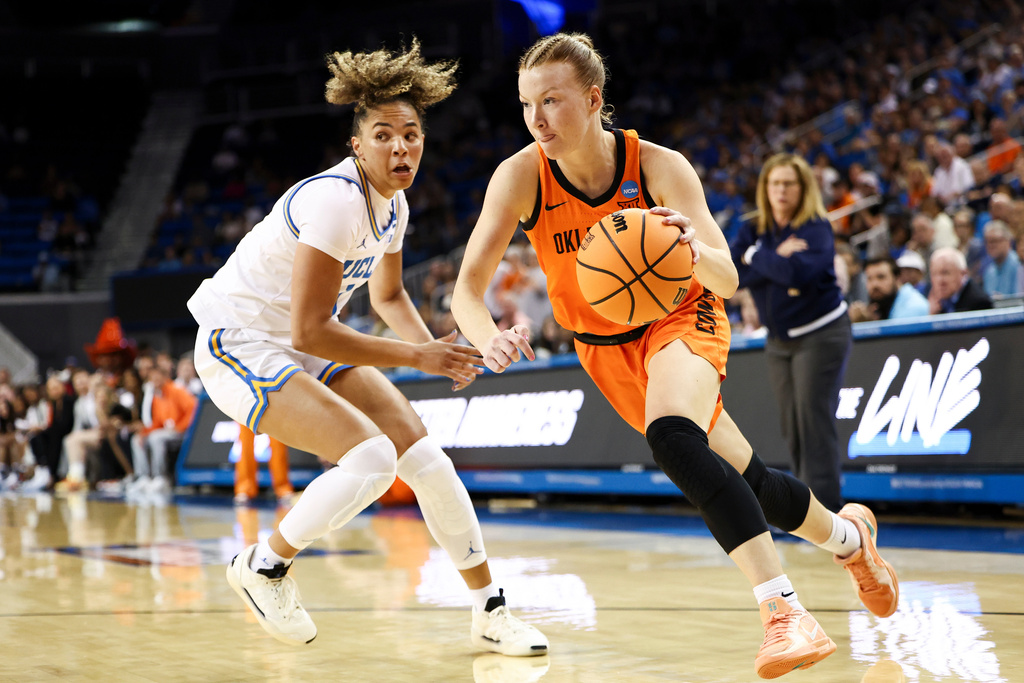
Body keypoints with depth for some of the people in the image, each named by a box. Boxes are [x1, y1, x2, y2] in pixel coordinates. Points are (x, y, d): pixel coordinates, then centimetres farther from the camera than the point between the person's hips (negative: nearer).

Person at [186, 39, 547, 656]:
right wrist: (419, 357, -23)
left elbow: (388, 294, 18)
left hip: (307, 346, 8)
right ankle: (264, 565, 1)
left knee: (423, 454, 0)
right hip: (240, 344, -8)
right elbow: (309, 331, -29)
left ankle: (490, 613, 10)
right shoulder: (336, 199, -27)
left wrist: (433, 349, -2)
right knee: (371, 458, -23)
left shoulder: (393, 203, 1)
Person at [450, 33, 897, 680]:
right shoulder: (521, 177, -20)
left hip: (681, 318, -3)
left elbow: (726, 280, -29)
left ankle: (786, 611, -37)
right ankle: (848, 536, 38)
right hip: (607, 351, 3)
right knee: (747, 480, 7)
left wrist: (693, 248, -53)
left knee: (671, 436, -35)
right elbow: (468, 288, -25)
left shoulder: (660, 167, -25)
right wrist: (490, 339, -47)